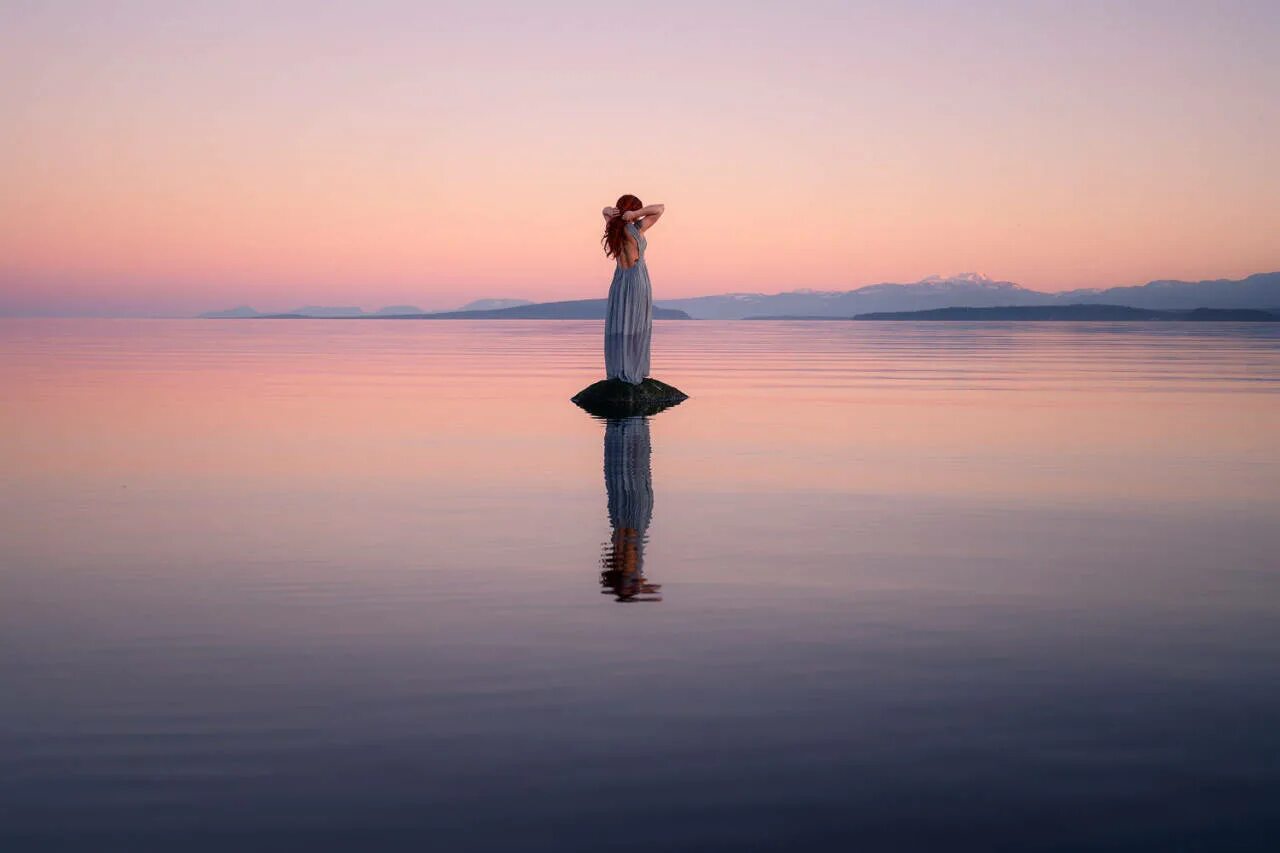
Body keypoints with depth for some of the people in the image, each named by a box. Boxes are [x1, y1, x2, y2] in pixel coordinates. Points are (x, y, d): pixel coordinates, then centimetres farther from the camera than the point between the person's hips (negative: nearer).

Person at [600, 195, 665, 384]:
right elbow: (661, 208, -11)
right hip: (637, 279, -4)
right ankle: (633, 372, 6)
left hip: (619, 280, 4)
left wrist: (612, 212, -5)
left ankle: (617, 371, 8)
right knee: (636, 328, 3)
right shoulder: (636, 229, -14)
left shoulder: (614, 227, -2)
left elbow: (605, 210, 19)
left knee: (618, 327, 8)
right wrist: (635, 214, -19)